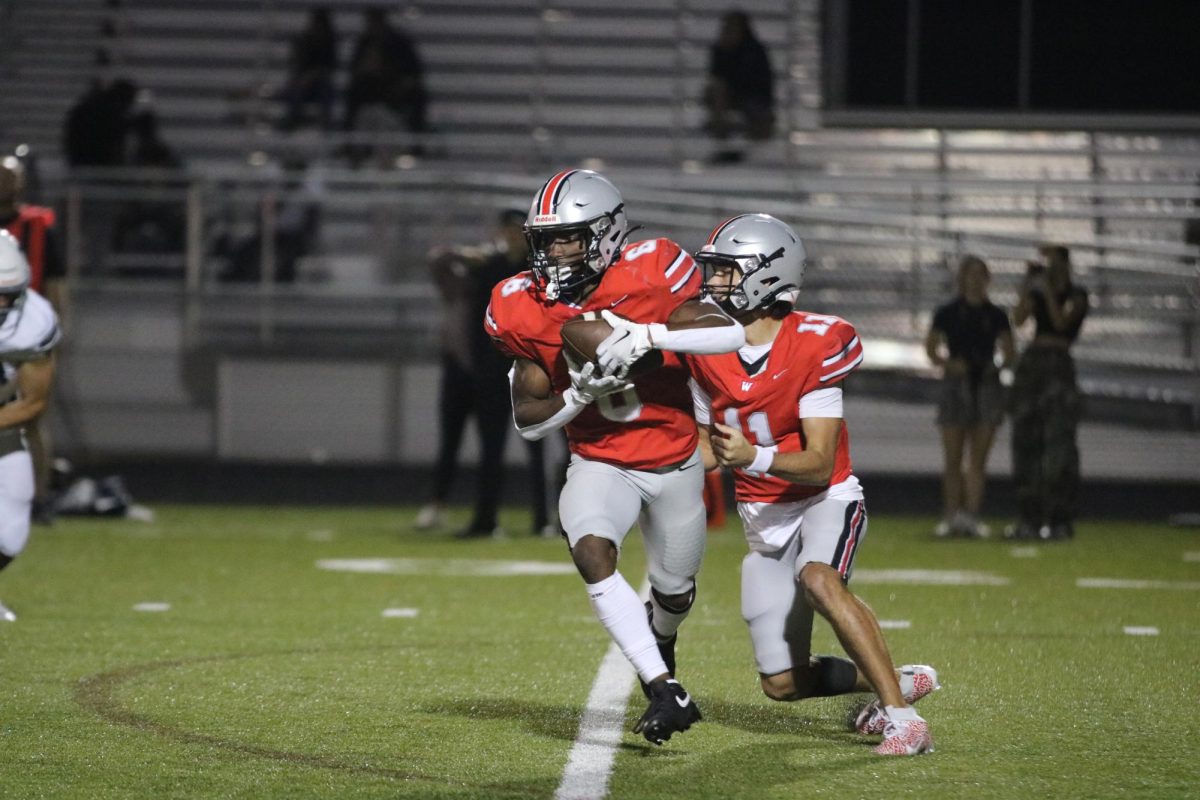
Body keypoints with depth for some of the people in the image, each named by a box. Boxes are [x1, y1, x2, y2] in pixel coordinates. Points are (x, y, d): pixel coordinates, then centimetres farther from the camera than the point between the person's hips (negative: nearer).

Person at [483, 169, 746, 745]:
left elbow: (733, 333, -29)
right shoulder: (524, 312, -12)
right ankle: (666, 693, -30)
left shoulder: (645, 277, -20)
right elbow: (528, 420, -6)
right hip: (601, 464, 0)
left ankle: (660, 638, 57)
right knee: (591, 552, -30)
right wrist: (581, 395, -25)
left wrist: (646, 334, -39)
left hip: (674, 464, 0)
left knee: (675, 589, 17)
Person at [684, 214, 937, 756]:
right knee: (781, 684, 2)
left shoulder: (813, 346, -21)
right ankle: (890, 682, 26)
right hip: (764, 520, 6)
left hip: (825, 500, -6)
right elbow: (711, 447, 8)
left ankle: (901, 716, -35)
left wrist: (755, 457, -41)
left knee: (818, 578, -39)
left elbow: (819, 465, -24)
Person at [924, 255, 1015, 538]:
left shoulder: (996, 315, 7)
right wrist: (948, 364, -13)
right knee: (952, 458, -3)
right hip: (957, 384, -1)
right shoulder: (947, 313, 3)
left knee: (978, 459, -2)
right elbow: (931, 348, 5)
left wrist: (999, 365, -9)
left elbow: (1009, 352, 11)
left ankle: (971, 516, -2)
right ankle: (952, 516, 2)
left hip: (987, 385, 1)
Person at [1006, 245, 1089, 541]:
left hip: (1059, 366, -5)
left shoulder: (1076, 295, 2)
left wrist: (1048, 288, -13)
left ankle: (1061, 521, -9)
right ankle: (1029, 520, 5)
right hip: (1030, 365, 5)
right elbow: (1018, 319, -1)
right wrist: (1026, 286, -7)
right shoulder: (1037, 293, 15)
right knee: (1027, 442, 2)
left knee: (1058, 444, -9)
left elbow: (1061, 322, -12)